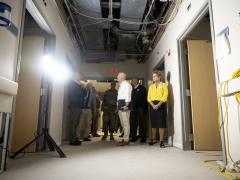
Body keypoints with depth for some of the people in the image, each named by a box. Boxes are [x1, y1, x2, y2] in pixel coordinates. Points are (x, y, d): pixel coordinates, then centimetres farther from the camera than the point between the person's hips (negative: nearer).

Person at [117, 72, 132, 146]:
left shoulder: (126, 84, -6)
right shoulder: (121, 85, 22)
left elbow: (128, 95, -16)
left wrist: (126, 105, -23)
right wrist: (118, 106, 18)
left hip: (124, 104, -10)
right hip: (120, 105, 10)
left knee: (126, 122, -9)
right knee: (123, 123, 14)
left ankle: (126, 140, -5)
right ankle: (125, 138, 22)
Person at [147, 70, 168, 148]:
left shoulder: (164, 85, 4)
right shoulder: (151, 86, 15)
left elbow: (165, 97, -7)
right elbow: (149, 98, 7)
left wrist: (158, 105, -18)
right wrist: (153, 105, -11)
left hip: (161, 105, -3)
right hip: (153, 105, 4)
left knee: (161, 123, -6)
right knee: (153, 123, 7)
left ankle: (161, 141, -1)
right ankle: (153, 139, 19)